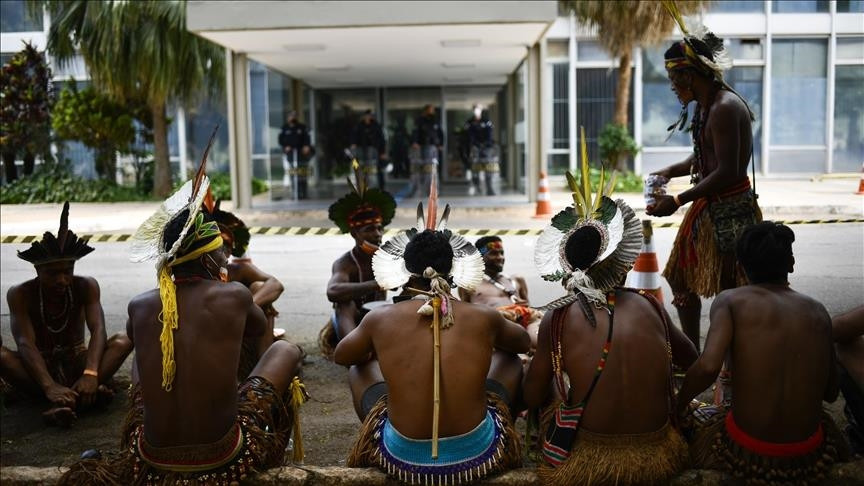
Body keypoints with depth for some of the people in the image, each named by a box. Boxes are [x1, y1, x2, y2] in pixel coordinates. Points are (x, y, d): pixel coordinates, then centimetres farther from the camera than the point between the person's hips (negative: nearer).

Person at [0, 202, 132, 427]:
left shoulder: (86, 286, -11)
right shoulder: (20, 294, -15)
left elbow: (98, 330, -24)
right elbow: (25, 344, -27)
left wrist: (90, 374, -44)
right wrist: (49, 387, -45)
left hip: (76, 363, 1)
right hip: (39, 367, -1)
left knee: (124, 339, -27)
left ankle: (66, 401, -46)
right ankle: (85, 395, -42)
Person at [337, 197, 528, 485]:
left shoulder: (380, 319, -9)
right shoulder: (484, 318, -7)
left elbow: (341, 356, 14)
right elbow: (524, 342, 16)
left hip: (403, 461, 0)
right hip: (477, 457, 0)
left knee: (360, 366, 25)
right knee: (509, 359, 25)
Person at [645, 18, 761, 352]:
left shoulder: (724, 108, -20)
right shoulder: (706, 106, 10)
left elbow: (727, 173, -25)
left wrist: (677, 202, -23)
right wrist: (670, 171, 3)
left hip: (729, 211, -10)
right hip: (708, 208, 10)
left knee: (729, 293, -2)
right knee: (682, 280, 18)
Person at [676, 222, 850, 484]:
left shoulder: (730, 300, -8)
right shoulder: (818, 311, 4)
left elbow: (708, 366, -24)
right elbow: (830, 393, 11)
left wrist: (680, 402, -5)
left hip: (746, 456, -4)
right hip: (809, 458, 4)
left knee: (682, 422, 27)